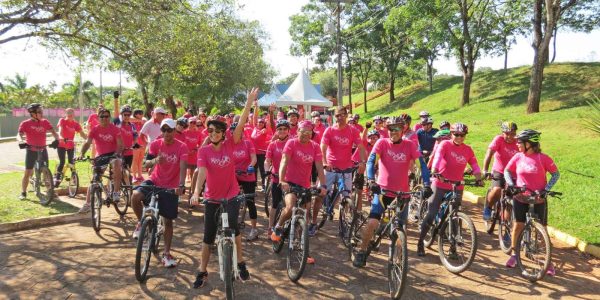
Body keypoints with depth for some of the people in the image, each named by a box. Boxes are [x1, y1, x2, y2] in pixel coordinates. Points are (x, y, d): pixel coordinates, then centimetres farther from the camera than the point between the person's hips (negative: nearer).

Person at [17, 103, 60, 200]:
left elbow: (53, 131, -6)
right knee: (27, 173, 0)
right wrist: (21, 142, -36)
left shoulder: (45, 122, 1)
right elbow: (19, 135, -14)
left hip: (43, 150, 2)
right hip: (31, 151, -2)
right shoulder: (25, 123, -7)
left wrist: (56, 139, -26)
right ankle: (23, 193, 10)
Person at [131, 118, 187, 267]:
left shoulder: (181, 147, -14)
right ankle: (141, 223, 0)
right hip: (154, 181, 2)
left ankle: (167, 253, 19)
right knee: (135, 196, -29)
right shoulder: (155, 144, -6)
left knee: (168, 221, 4)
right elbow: (146, 164, -14)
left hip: (171, 187, -2)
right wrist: (155, 161, -38)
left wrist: (181, 185, -41)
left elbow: (183, 167, -26)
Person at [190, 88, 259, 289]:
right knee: (208, 236, 7)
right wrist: (196, 192, -38)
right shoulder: (204, 151, -9)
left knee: (233, 225, -18)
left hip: (232, 195, 0)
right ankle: (202, 273, 22)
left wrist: (249, 102, -20)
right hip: (212, 198, 0)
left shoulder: (230, 145, -5)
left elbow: (241, 124, -13)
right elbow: (201, 172, -22)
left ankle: (241, 263, 6)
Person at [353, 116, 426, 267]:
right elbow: (371, 161, -16)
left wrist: (427, 184, -22)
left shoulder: (409, 145, -2)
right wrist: (371, 180, -32)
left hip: (402, 193, 2)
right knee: (372, 223, -15)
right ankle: (362, 252, 6)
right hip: (383, 191, -1)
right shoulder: (382, 143, -5)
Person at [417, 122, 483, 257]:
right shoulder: (445, 144, -6)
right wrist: (434, 171, -38)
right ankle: (420, 243, 11)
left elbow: (474, 164, 1)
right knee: (431, 214, -3)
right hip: (440, 184, -4)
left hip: (457, 187, 4)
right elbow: (438, 156, -21)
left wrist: (478, 177, -17)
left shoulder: (468, 150, 6)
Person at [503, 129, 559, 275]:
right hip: (520, 198, 2)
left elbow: (556, 174, -5)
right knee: (518, 226, 5)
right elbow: (507, 170, 7)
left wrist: (546, 189, -15)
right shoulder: (518, 157, -4)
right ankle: (514, 254, 22)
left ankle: (548, 261, 15)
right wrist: (510, 184, -9)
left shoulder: (543, 158, -12)